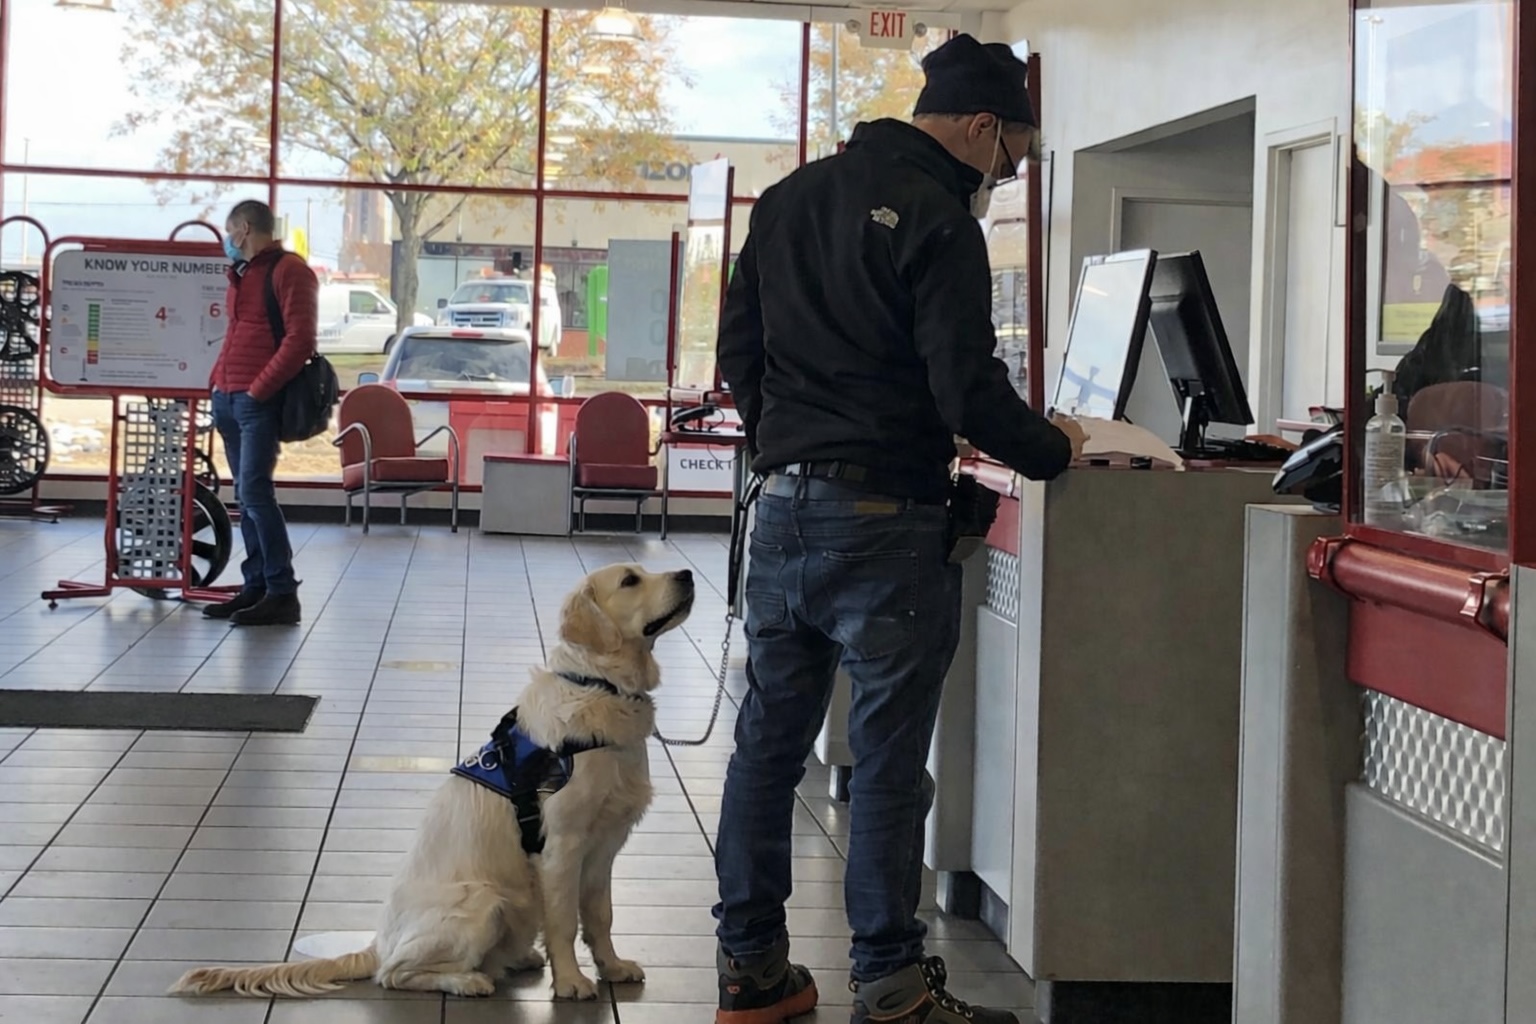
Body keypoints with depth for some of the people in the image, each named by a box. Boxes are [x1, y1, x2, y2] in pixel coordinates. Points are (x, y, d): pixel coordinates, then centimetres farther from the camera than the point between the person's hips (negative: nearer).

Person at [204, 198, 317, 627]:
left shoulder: (289, 270, -8)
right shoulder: (242, 274, 21)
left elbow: (300, 340, -16)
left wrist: (259, 388, -17)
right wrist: (219, 381, 14)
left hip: (260, 400, -9)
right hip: (229, 398, 9)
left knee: (255, 492, -14)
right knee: (247, 496, 9)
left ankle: (282, 593, -11)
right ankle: (255, 587, 12)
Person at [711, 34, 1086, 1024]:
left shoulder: (788, 199, 12)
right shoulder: (936, 221, -12)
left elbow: (738, 354, 17)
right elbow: (968, 387, -16)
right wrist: (1053, 449, -1)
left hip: (784, 507, 7)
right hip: (883, 523, -7)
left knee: (769, 739, 12)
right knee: (889, 760, 0)